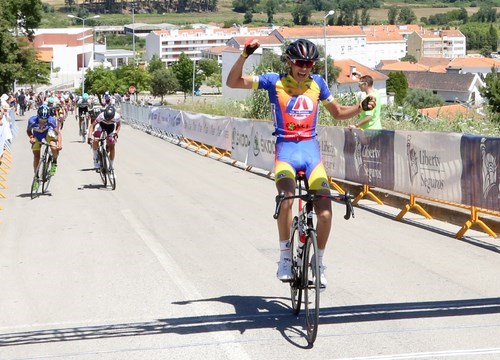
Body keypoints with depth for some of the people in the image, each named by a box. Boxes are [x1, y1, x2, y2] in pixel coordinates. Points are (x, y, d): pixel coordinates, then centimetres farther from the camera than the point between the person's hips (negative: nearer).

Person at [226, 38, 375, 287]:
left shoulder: (317, 83, 11)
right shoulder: (275, 81, 2)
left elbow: (338, 113, 23)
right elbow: (232, 82, -3)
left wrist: (361, 107, 5)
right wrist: (244, 56, -17)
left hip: (311, 149, 3)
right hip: (286, 149, -3)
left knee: (325, 213, -11)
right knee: (286, 198, -31)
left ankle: (318, 262, 10)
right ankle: (285, 256, -16)